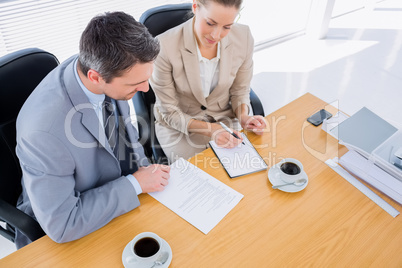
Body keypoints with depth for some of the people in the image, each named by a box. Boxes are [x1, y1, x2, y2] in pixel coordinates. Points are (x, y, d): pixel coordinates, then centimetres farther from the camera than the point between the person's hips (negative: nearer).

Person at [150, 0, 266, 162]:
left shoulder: (243, 38, -14)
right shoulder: (164, 46, -25)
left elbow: (240, 90, 3)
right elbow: (169, 112, -15)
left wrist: (243, 117, -18)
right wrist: (209, 129, -28)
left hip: (225, 119, 3)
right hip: (179, 127, -2)